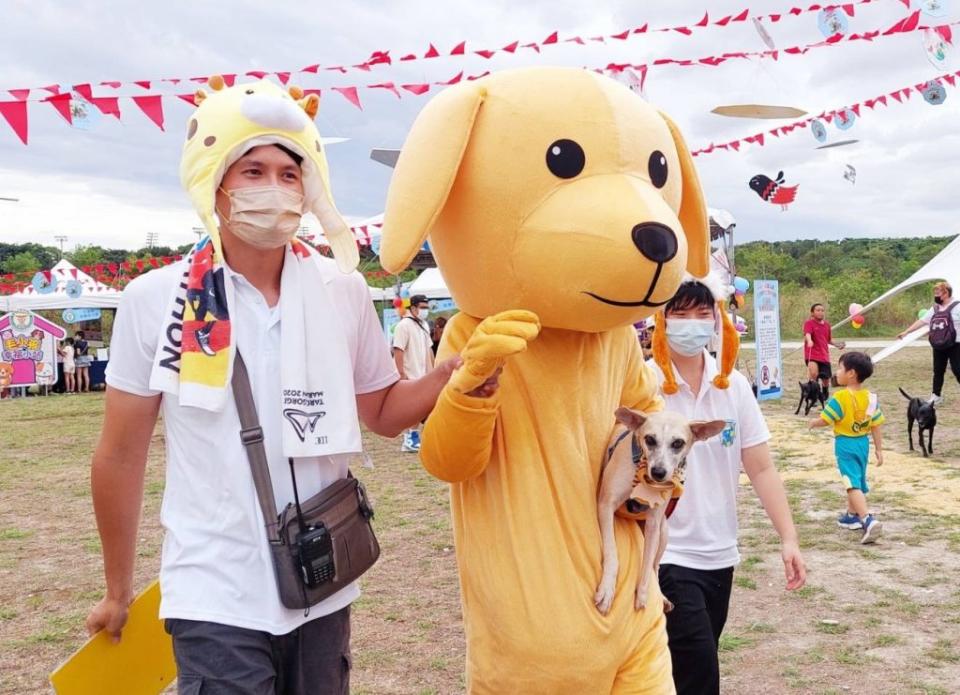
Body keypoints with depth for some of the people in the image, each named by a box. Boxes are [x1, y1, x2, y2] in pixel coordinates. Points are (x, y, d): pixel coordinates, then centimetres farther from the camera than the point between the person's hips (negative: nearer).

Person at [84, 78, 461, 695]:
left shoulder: (344, 291, -3)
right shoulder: (156, 299, -8)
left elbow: (382, 410, 9)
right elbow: (121, 455, 0)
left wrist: (452, 374, -11)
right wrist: (119, 590, 7)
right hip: (216, 598, -3)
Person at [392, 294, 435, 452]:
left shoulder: (424, 325, 14)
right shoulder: (404, 325, -13)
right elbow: (398, 351, -18)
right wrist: (402, 374, -22)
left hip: (422, 375, 9)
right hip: (409, 376, -8)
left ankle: (415, 439, 19)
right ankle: (408, 441, 1)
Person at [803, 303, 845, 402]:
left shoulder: (827, 325, 12)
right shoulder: (809, 323, -8)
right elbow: (807, 334, -28)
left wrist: (836, 344, 10)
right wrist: (809, 341, -48)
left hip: (824, 356, 6)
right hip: (812, 355, -6)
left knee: (826, 379, 10)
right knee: (813, 373, -30)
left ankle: (826, 397, 38)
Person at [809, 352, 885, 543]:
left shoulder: (840, 398, -18)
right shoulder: (870, 398, 1)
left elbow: (824, 420, -15)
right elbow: (877, 426, 3)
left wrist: (813, 423, 7)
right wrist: (879, 449, 10)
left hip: (845, 444, -7)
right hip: (863, 443, 7)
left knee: (853, 484, -11)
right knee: (858, 481, 21)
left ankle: (867, 520, -25)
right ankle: (851, 515, 37)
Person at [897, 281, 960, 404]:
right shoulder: (935, 309, 9)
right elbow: (921, 321, 11)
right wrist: (906, 332, 7)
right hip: (939, 347, 6)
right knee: (938, 371, 12)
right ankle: (936, 395, 23)